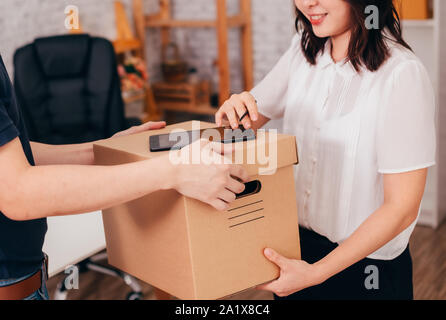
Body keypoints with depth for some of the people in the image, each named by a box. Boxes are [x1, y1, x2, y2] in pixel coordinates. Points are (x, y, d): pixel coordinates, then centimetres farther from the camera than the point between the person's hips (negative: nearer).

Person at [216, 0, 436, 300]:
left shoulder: (402, 74, -20)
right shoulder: (303, 52, -1)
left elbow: (402, 207, -21)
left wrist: (317, 272, -22)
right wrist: (232, 111, -15)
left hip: (366, 264, -5)